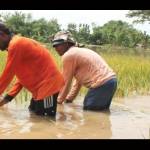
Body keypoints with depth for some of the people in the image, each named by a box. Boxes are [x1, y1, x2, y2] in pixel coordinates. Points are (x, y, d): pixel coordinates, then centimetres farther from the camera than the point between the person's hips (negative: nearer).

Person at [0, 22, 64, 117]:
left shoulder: (15, 45, -16)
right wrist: (8, 97, 8)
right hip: (41, 86, 10)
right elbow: (23, 76, 14)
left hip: (48, 84, -10)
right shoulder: (19, 44, 15)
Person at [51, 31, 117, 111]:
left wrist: (59, 100, 12)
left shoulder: (68, 56, -7)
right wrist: (69, 98, 27)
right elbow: (78, 79, 25)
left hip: (102, 84, -10)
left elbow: (66, 82, -1)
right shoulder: (79, 52, 23)